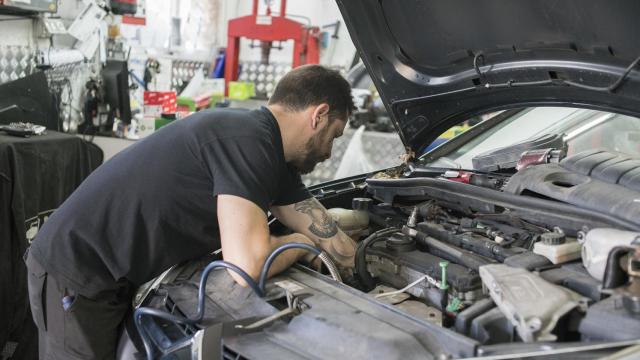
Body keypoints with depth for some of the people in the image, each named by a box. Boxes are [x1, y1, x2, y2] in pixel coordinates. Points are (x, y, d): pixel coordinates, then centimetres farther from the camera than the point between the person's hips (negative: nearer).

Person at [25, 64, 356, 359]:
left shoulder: (274, 161, 6)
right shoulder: (247, 140, -24)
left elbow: (328, 236, 13)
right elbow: (248, 266, -31)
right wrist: (298, 244, -11)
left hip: (111, 275, 9)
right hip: (73, 272, -9)